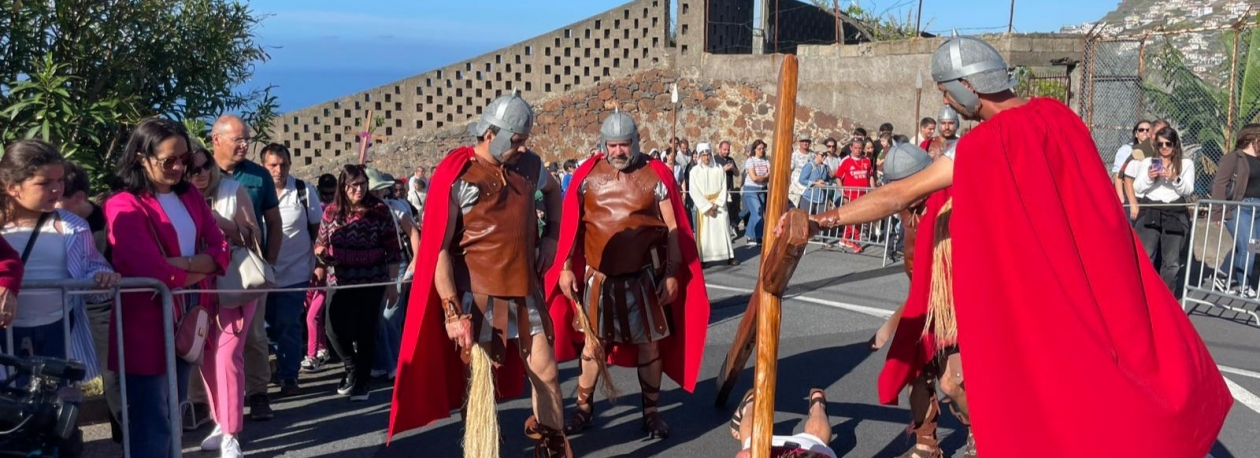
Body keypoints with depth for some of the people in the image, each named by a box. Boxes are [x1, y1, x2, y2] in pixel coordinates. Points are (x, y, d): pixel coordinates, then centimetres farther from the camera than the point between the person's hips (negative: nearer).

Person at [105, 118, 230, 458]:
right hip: (146, 327, -7)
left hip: (188, 322, 7)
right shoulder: (124, 206, -14)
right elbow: (154, 273, -22)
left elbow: (221, 252, 3)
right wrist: (201, 270, -7)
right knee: (152, 426, -1)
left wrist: (183, 263, -15)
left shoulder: (191, 197, 9)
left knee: (173, 417, 17)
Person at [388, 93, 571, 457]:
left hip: (526, 292, 5)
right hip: (478, 297, -5)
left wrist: (551, 236, 15)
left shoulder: (528, 165, 3)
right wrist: (453, 312, -18)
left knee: (547, 374, 8)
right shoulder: (457, 177, -13)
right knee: (479, 385, 4)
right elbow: (438, 249, -13)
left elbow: (553, 190, 28)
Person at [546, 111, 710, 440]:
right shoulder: (588, 175, 0)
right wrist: (566, 269, 2)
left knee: (649, 344, 8)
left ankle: (651, 413, 22)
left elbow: (673, 229, -2)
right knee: (592, 343, 11)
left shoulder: (656, 176, -5)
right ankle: (584, 408, 27)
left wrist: (672, 274, -5)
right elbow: (572, 226, 6)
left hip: (644, 276, -1)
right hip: (598, 276, 2)